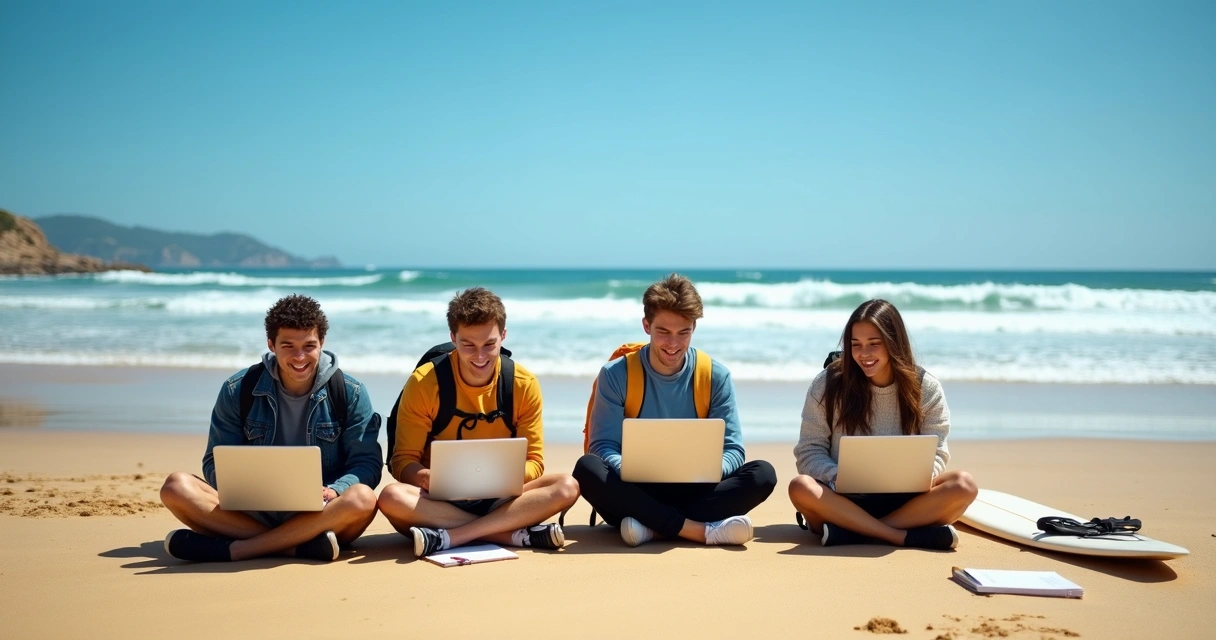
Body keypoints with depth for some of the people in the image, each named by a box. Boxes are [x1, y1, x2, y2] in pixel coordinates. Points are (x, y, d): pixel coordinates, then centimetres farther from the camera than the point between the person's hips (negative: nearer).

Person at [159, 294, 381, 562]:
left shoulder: (351, 394, -1)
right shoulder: (237, 390, 2)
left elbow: (367, 463, -3)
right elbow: (216, 463, 3)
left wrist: (332, 492, -25)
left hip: (321, 516, -1)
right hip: (255, 513, 1)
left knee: (362, 498, -34)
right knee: (176, 486, -22)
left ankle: (232, 548, -31)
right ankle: (300, 545, -34)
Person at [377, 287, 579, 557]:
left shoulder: (524, 385, -2)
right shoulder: (424, 383, -7)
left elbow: (533, 462, -1)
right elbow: (403, 460, -6)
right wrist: (426, 477, -30)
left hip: (499, 499, 2)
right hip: (441, 499, -2)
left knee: (566, 487, -25)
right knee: (392, 497, -33)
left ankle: (449, 537, -30)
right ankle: (517, 534, -32)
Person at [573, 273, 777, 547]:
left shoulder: (716, 376, 0)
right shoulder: (616, 375, -3)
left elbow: (732, 449, -3)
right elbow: (603, 446, -8)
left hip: (695, 491, 1)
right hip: (636, 492, -1)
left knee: (762, 474, -24)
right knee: (587, 468, -32)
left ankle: (651, 524, -29)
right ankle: (703, 529, -35)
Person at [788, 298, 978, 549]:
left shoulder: (926, 388, 1)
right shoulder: (827, 384, -2)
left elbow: (935, 456, 0)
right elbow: (809, 451, -3)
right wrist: (837, 478, -24)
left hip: (904, 500, 2)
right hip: (846, 499, -1)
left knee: (964, 485, -26)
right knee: (801, 487, -33)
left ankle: (853, 531, -30)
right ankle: (907, 536, -33)